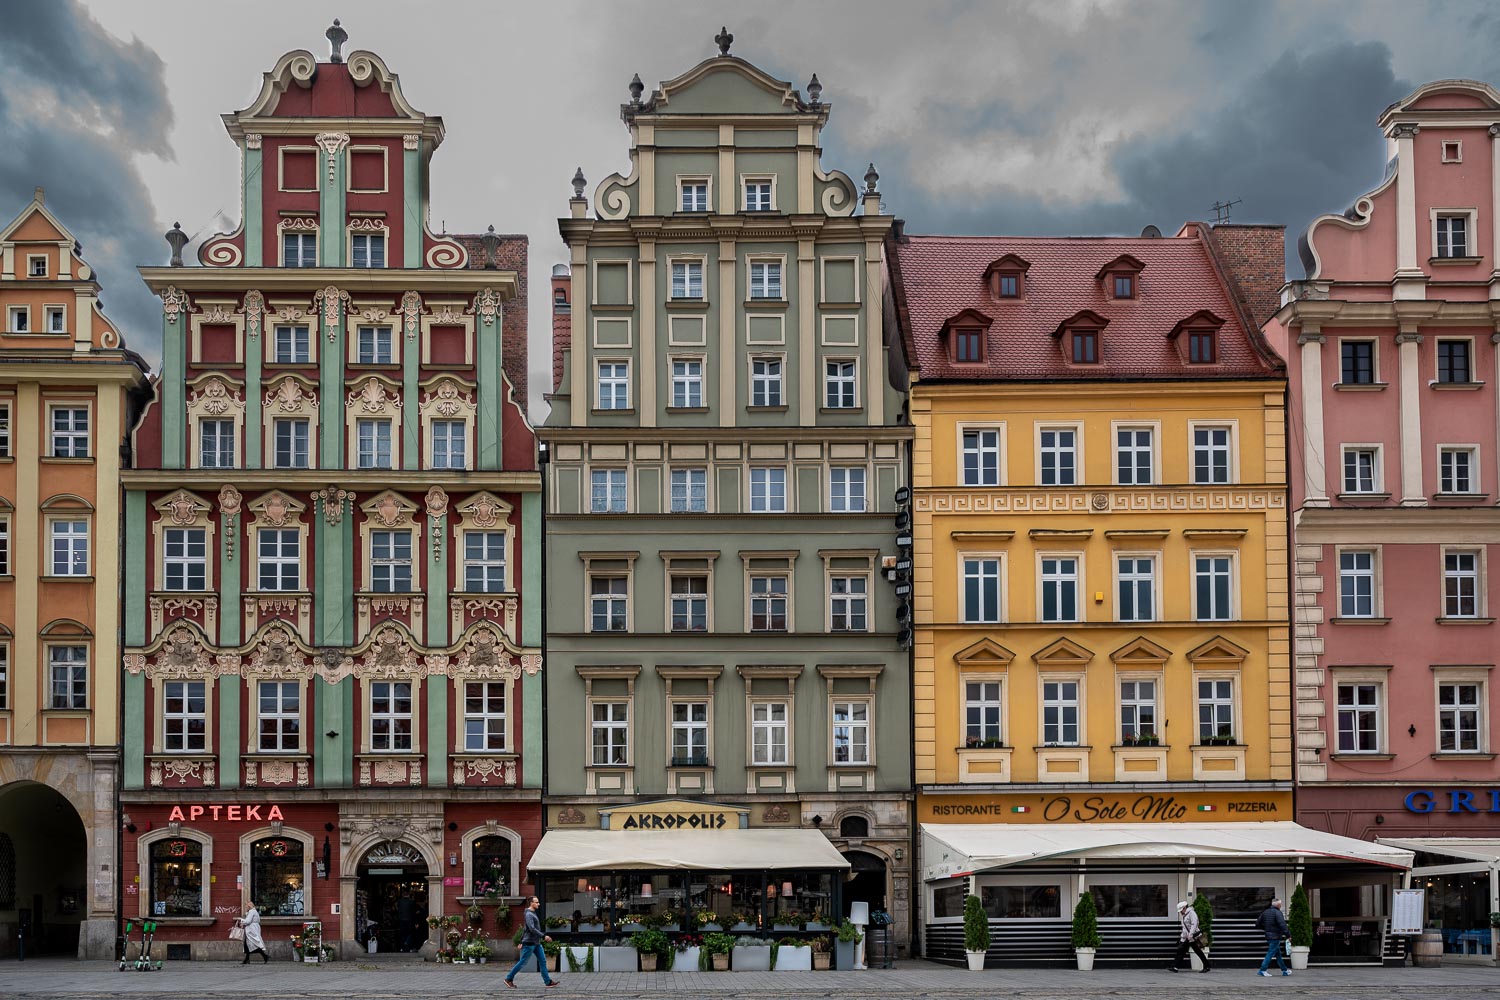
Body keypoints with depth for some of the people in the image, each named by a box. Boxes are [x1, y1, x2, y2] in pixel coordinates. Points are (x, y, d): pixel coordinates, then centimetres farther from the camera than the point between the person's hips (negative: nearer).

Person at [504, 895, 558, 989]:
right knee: (522, 962, -2)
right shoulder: (528, 914, -15)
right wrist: (544, 936, -26)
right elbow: (532, 929, -26)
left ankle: (548, 982, 1)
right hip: (530, 943, -9)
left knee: (542, 961, 3)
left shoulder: (533, 914, 16)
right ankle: (509, 979, 9)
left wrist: (521, 942, 24)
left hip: (537, 943, 9)